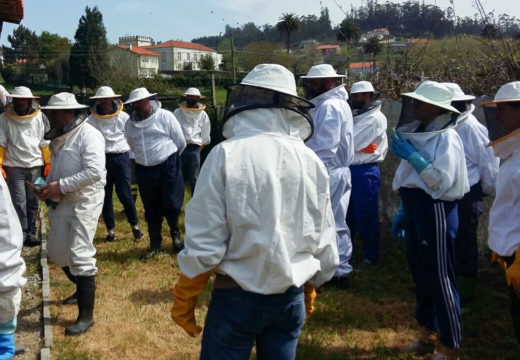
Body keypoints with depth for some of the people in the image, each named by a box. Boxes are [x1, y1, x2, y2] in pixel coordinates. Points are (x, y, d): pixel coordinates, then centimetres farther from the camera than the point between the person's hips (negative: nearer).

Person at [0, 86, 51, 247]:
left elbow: (45, 143, 7)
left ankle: (31, 233, 15)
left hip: (35, 166, 2)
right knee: (19, 201, -5)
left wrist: (48, 163, 2)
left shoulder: (40, 117, 4)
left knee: (33, 202, 5)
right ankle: (21, 233, 6)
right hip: (14, 166, -1)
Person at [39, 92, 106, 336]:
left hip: (85, 201, -9)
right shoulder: (59, 137, 11)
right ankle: (84, 287, 43)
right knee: (56, 252, 18)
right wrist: (48, 186, 2)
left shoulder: (88, 135, -15)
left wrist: (61, 185, -21)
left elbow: (94, 171, -25)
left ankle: (86, 316, 2)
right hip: (60, 202, 9)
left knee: (80, 255, -9)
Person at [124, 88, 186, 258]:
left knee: (171, 205, -2)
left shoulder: (165, 116, -7)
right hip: (144, 170, 4)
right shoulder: (130, 124, 6)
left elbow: (181, 142, -2)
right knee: (151, 210, 10)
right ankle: (155, 244, 23)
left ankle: (175, 234, 25)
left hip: (168, 167, -4)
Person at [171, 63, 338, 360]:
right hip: (292, 299, 4)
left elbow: (204, 240, -14)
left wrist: (184, 299, 0)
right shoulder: (312, 161, -4)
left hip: (237, 297, -3)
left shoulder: (226, 154, -15)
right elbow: (325, 244, 4)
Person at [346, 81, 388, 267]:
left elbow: (352, 143, -18)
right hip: (350, 169, 9)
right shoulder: (357, 117, 17)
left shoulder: (375, 118, -11)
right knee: (347, 215, 16)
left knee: (366, 217, 1)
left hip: (364, 172, -8)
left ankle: (371, 256, 15)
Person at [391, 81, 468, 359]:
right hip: (415, 210, 8)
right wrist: (404, 210, 16)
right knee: (420, 274, 17)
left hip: (435, 211, -8)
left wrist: (412, 156, -21)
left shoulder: (447, 137, -11)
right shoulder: (417, 133, 12)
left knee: (440, 278, 1)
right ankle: (426, 334, 34)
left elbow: (443, 181, -23)